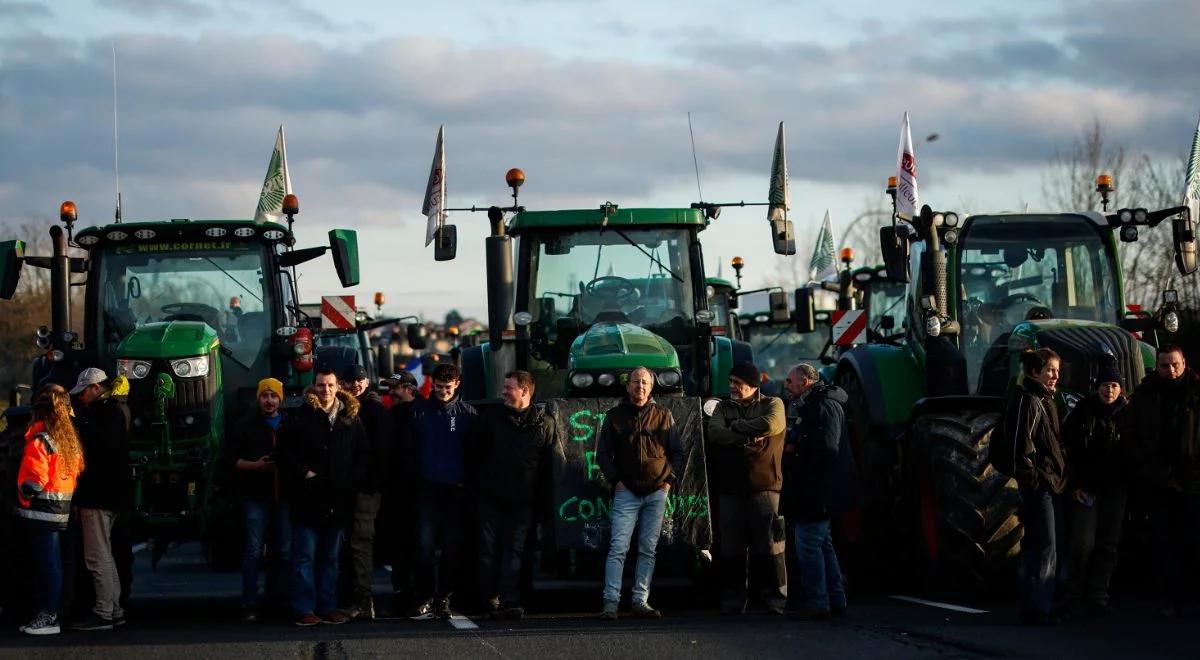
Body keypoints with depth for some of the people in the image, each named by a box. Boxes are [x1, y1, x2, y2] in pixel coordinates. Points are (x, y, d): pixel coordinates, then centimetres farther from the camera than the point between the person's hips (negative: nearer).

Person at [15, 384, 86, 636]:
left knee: (47, 565, -6)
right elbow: (77, 471, 13)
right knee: (49, 564, 13)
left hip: (42, 512, -8)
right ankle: (45, 613, 17)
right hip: (61, 511, 8)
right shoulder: (70, 440, 10)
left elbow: (34, 479, -17)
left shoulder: (39, 440, -14)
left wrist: (24, 499, -2)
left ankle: (49, 617, -4)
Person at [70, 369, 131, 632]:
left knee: (97, 556, -8)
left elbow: (105, 447, -21)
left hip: (98, 495, -11)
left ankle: (103, 613, -7)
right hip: (102, 494, 11)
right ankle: (114, 610, 20)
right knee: (104, 555, 16)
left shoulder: (111, 411, -13)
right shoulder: (108, 409, 19)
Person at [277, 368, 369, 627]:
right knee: (305, 556, -3)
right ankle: (304, 609, -1)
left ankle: (328, 607, 16)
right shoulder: (299, 418, -1)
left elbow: (363, 454, 14)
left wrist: (353, 478, 1)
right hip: (307, 499, -4)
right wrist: (305, 473, -12)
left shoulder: (351, 419, 10)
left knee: (331, 557, 11)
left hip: (338, 500, 4)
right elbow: (285, 453, -3)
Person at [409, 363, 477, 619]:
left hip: (456, 489, 0)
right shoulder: (420, 411, 6)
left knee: (451, 547, 3)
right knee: (426, 544, -8)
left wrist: (466, 480, 0)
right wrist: (415, 480, 2)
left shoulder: (467, 413, 5)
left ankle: (444, 598, 9)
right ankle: (425, 599, -5)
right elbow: (410, 447, 10)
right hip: (428, 488, 0)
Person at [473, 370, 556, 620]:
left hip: (522, 501, -1)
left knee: (514, 552, -4)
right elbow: (476, 452, 11)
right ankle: (490, 599, 5)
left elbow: (547, 463, 7)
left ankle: (509, 601, -9)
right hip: (490, 497, 1)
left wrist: (538, 494, 3)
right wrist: (479, 484, 6)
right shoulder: (491, 416, 5)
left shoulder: (544, 424, 2)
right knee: (489, 550, 0)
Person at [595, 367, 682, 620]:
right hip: (626, 492, -2)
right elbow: (602, 452, 8)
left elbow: (677, 452, 15)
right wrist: (615, 479, -2)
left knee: (648, 550, 3)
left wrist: (670, 479, 2)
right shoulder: (615, 416, 7)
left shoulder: (663, 416, 10)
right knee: (618, 548, -10)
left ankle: (640, 601, 7)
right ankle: (611, 602, -12)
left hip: (657, 492, 2)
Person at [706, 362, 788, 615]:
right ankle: (732, 602, 9)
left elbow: (769, 425, -15)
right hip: (730, 489, 3)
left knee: (768, 549, -5)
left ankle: (775, 601, 0)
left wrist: (735, 427, -4)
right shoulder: (724, 407, 16)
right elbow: (715, 433, -3)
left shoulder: (772, 405, 7)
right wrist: (749, 436, -10)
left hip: (763, 487, -3)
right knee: (730, 551, 3)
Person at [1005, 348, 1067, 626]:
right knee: (1043, 548, -10)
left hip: (1049, 485, 10)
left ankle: (1043, 607, 18)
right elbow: (1021, 445, -18)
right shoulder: (1028, 402, -12)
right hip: (1038, 486, -10)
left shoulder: (1047, 402, 19)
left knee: (1042, 549, 13)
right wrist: (1032, 477, -19)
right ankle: (1036, 610, -8)